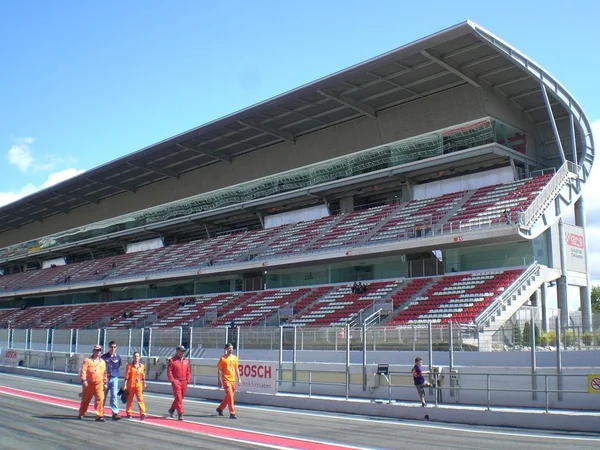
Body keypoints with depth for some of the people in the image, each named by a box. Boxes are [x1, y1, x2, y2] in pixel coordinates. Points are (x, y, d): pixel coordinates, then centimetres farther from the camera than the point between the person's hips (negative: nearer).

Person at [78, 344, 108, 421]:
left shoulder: (102, 362, 12)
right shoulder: (87, 360, 0)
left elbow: (104, 373, 17)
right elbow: (83, 371, -7)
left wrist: (105, 382, 14)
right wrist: (83, 380, -16)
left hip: (99, 384, 2)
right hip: (89, 384, -2)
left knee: (100, 399, -10)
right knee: (85, 400, 11)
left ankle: (99, 416, -9)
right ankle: (81, 414, 29)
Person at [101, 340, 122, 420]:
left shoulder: (118, 357, 3)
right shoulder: (104, 357, -6)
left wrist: (114, 372, 8)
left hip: (114, 378, 1)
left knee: (114, 395, -7)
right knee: (103, 396, 11)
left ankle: (115, 413, -10)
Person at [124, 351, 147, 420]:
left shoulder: (142, 366, 8)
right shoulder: (129, 365, -2)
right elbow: (126, 376, -4)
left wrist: (144, 384, 14)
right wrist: (125, 385, -8)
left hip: (139, 385, 2)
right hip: (130, 385, -2)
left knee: (140, 399, -7)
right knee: (129, 400, 8)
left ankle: (142, 413, -11)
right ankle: (129, 413, 18)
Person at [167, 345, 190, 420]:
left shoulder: (186, 361, 11)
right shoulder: (172, 360, -4)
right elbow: (169, 371, -7)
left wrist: (187, 381, 7)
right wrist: (172, 380, -13)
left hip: (184, 382, 6)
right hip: (176, 382, -6)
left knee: (181, 398, 13)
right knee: (178, 397, -10)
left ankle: (172, 409, 33)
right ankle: (180, 414, -8)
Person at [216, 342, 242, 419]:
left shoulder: (234, 357, 9)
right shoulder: (223, 358, -5)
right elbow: (219, 370, -4)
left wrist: (239, 378, 9)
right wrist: (219, 380, -8)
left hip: (233, 380, 6)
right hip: (226, 380, -6)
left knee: (229, 396, 14)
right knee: (229, 396, -11)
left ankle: (220, 408, 33)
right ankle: (232, 413, -8)